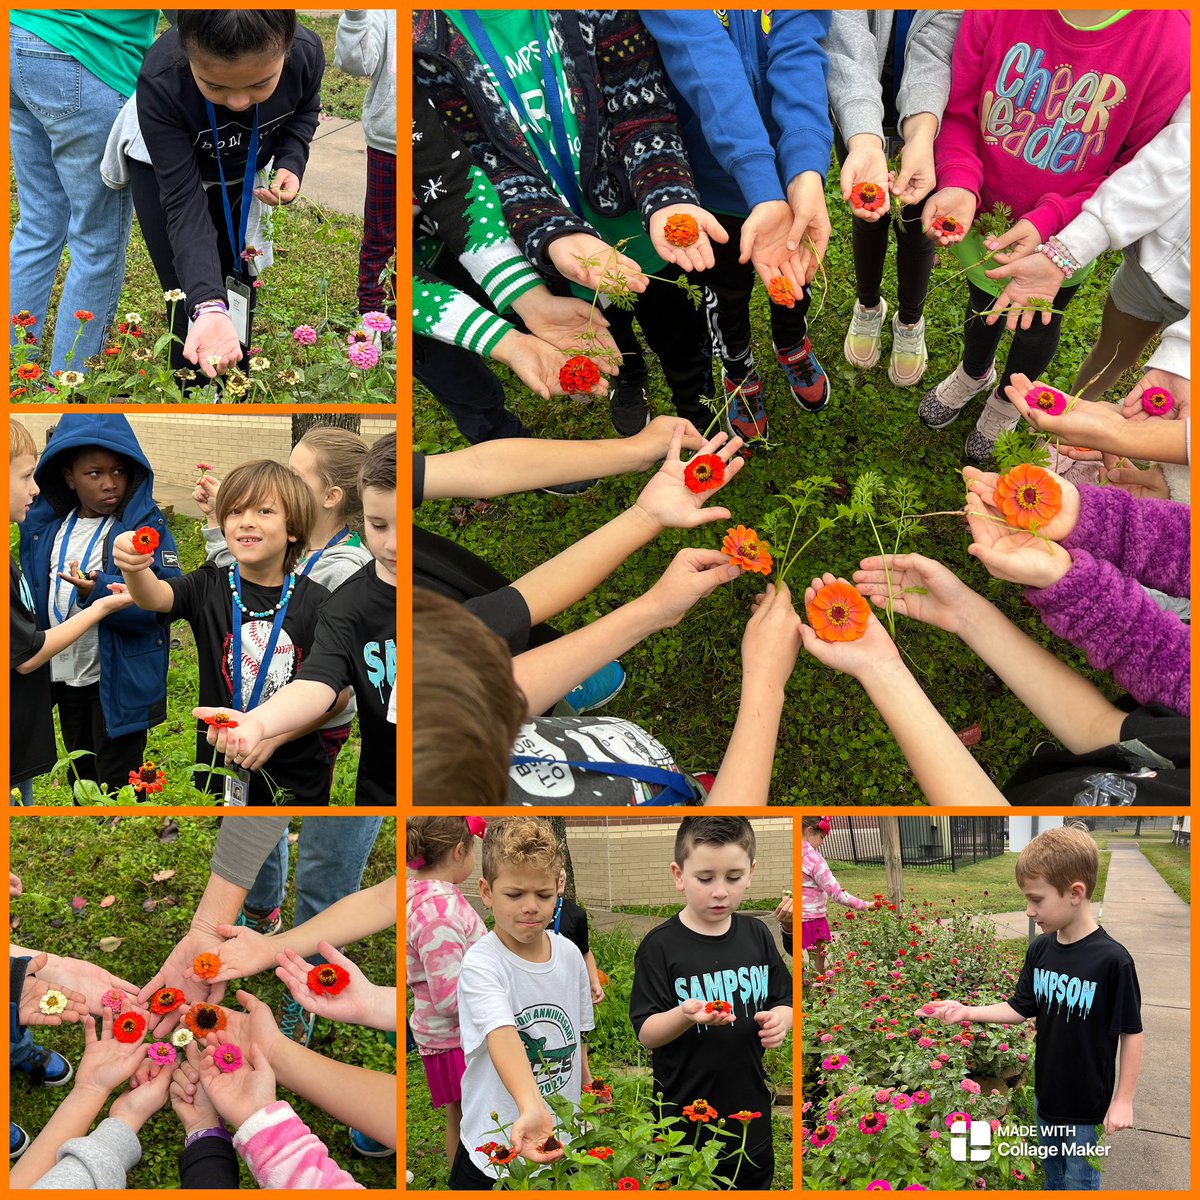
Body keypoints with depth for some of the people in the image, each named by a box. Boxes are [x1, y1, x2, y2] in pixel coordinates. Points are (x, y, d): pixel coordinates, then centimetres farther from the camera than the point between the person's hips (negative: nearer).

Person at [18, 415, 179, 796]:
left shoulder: (147, 525, -12)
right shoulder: (45, 525, 4)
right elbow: (34, 593, 13)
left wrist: (100, 593, -33)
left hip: (120, 680, -6)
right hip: (64, 676, 6)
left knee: (118, 784, 4)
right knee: (82, 780, 21)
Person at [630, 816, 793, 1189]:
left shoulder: (757, 935, 3)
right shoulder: (660, 945, -10)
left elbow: (783, 1001, 12)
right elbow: (646, 1033, -11)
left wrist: (780, 1018, -11)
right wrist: (687, 1015, -30)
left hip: (751, 1113, 4)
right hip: (685, 1118, -4)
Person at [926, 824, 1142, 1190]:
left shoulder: (1112, 960, -25)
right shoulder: (1040, 950, -6)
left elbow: (1131, 1032, -17)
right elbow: (1021, 1009, 4)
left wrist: (1124, 1099, -13)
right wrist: (967, 1012, -9)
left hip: (1088, 1105, -6)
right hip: (1046, 1093, 6)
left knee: (1079, 1183, 10)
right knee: (1052, 1176, 24)